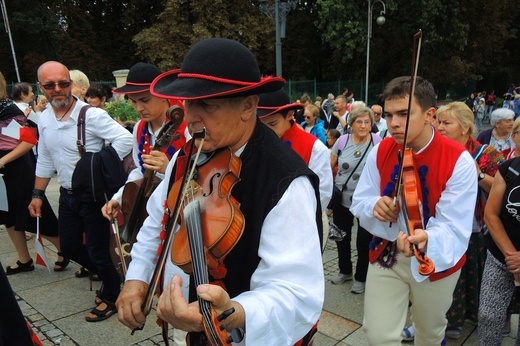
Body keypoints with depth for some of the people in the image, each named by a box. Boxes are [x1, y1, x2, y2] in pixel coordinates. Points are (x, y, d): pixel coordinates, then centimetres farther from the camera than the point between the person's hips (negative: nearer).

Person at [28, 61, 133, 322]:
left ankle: (111, 297, 30)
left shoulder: (92, 115, -20)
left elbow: (126, 139, -28)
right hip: (67, 195, 8)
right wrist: (37, 194, 16)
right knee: (69, 247, 19)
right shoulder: (44, 119, 5)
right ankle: (107, 275, 44)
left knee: (98, 251, 4)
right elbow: (45, 161, 14)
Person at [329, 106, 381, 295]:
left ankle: (361, 277, 30)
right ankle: (345, 270, 40)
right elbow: (330, 166, 5)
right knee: (342, 237, 17)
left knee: (364, 241, 8)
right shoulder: (343, 140, -4)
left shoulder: (378, 142, -10)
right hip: (342, 198, 3)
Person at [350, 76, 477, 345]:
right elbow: (359, 202, -4)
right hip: (385, 254, 2)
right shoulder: (380, 151, -10)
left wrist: (427, 240, -48)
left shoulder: (459, 160, -22)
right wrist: (374, 206, -28)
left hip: (437, 259, -1)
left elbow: (454, 226, -26)